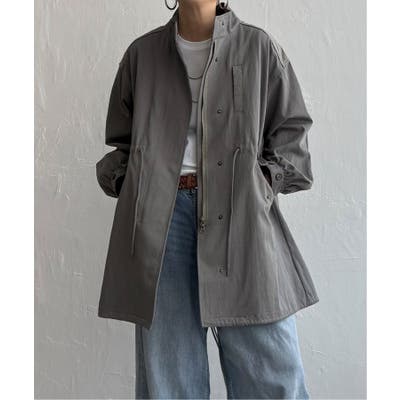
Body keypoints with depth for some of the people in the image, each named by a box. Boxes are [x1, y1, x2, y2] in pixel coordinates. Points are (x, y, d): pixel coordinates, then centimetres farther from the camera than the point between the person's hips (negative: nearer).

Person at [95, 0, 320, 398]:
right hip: (160, 215, 2)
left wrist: (265, 182, -2)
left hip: (240, 213, -1)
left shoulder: (259, 47, 9)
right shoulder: (142, 53, 14)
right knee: (167, 364, 6)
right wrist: (127, 185, 5)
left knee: (269, 362, 0)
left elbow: (291, 129, 12)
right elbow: (121, 140, 21)